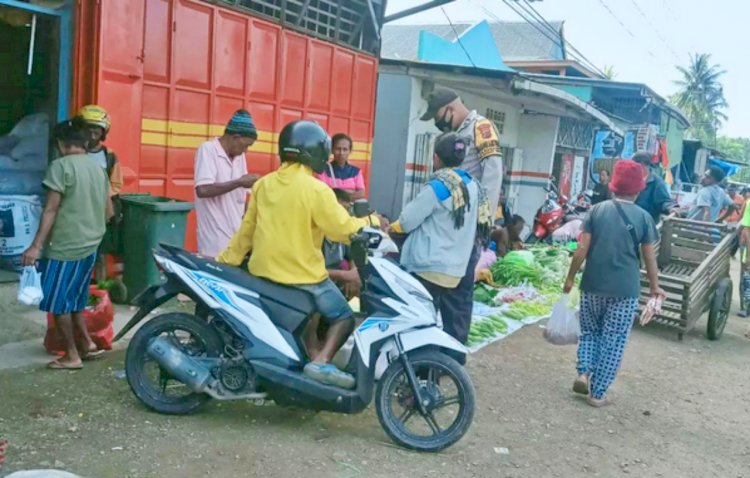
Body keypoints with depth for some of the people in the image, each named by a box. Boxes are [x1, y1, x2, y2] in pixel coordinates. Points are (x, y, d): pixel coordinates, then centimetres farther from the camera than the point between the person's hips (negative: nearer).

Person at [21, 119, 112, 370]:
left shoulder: (61, 165, -12)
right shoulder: (98, 168, 8)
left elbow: (51, 209, -17)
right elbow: (109, 212, 13)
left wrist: (36, 245, -15)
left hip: (65, 247, -7)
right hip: (90, 246, 7)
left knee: (58, 302, 6)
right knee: (74, 299, 21)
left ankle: (72, 356, 12)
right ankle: (87, 343, 23)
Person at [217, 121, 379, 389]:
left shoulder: (263, 183, 4)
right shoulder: (316, 190, -16)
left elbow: (247, 228, 8)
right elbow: (343, 229, -13)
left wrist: (227, 260, 17)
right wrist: (370, 223, 4)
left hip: (262, 271, 7)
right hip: (302, 275, -7)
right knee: (344, 317, 6)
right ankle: (321, 363, -13)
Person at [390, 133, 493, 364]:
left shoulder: (438, 186, -15)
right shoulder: (474, 185, 8)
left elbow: (408, 221, -11)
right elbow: (480, 226, 16)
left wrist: (391, 227, 10)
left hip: (431, 267, -7)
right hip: (458, 267, 7)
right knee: (455, 316, 15)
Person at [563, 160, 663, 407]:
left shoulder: (597, 210, -1)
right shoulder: (643, 217, -2)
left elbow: (582, 249, -4)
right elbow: (649, 257, 1)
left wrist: (570, 277, 5)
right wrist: (655, 287, 15)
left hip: (593, 284, 1)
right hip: (625, 289, -1)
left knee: (590, 331, 20)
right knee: (614, 341, 8)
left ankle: (584, 373, 3)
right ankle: (597, 393, 11)